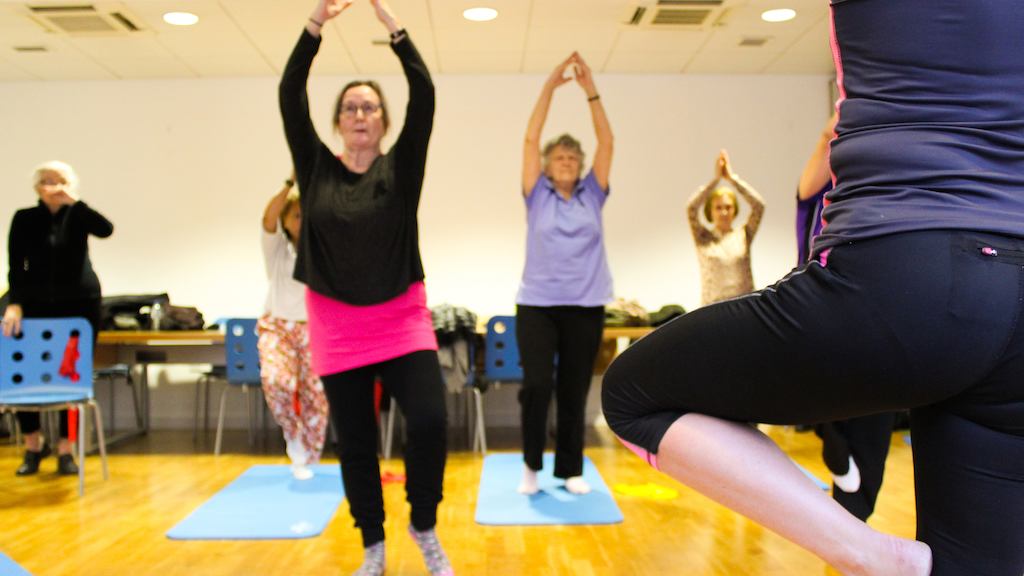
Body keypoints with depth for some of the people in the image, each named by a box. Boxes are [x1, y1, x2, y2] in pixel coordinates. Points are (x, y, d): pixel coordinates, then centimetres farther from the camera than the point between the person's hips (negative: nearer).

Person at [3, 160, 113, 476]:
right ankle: (33, 444, 17)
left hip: (80, 304, -1)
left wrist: (75, 202, -24)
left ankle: (65, 450, 11)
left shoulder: (77, 215, 3)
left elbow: (105, 229, -19)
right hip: (37, 305, 1)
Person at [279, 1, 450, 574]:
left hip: (402, 321, -1)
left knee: (430, 422, -14)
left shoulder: (401, 167, 1)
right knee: (355, 443, 8)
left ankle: (425, 527, 13)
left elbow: (425, 95, -8)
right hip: (337, 327, 1)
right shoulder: (317, 168, 4)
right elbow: (290, 96, -4)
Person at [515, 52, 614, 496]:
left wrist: (591, 90, -6)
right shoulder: (537, 196, 5)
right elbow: (530, 139, -3)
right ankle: (532, 463, 11)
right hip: (537, 304, -2)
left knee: (575, 391, 7)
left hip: (585, 307, 2)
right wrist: (550, 85, -7)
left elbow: (607, 143, 1)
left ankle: (570, 469, 22)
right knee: (537, 385, -11)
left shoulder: (592, 195, 8)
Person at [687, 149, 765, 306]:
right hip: (713, 305, -1)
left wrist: (732, 177, -4)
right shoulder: (703, 238, 5)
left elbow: (759, 205, -4)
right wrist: (716, 178, -9)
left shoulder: (744, 235, 9)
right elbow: (691, 208, -10)